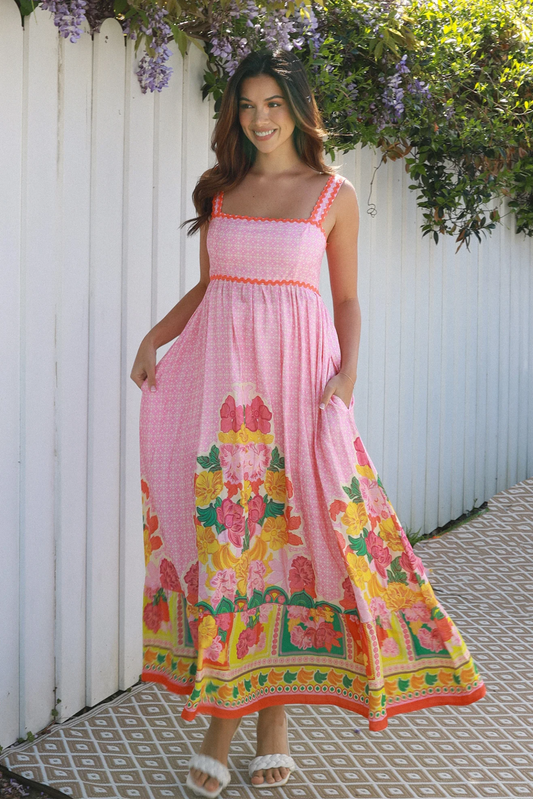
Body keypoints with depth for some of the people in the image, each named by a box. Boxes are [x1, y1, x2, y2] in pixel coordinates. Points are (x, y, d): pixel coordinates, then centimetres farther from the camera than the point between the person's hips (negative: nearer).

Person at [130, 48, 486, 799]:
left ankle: (273, 711, 11)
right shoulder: (219, 189, 13)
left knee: (284, 526, -2)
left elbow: (348, 298, 6)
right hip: (219, 369, 2)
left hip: (294, 370, -2)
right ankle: (220, 719, 6)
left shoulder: (335, 194, 6)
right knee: (222, 523, -2)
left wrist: (346, 374, -8)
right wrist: (155, 336, 3)